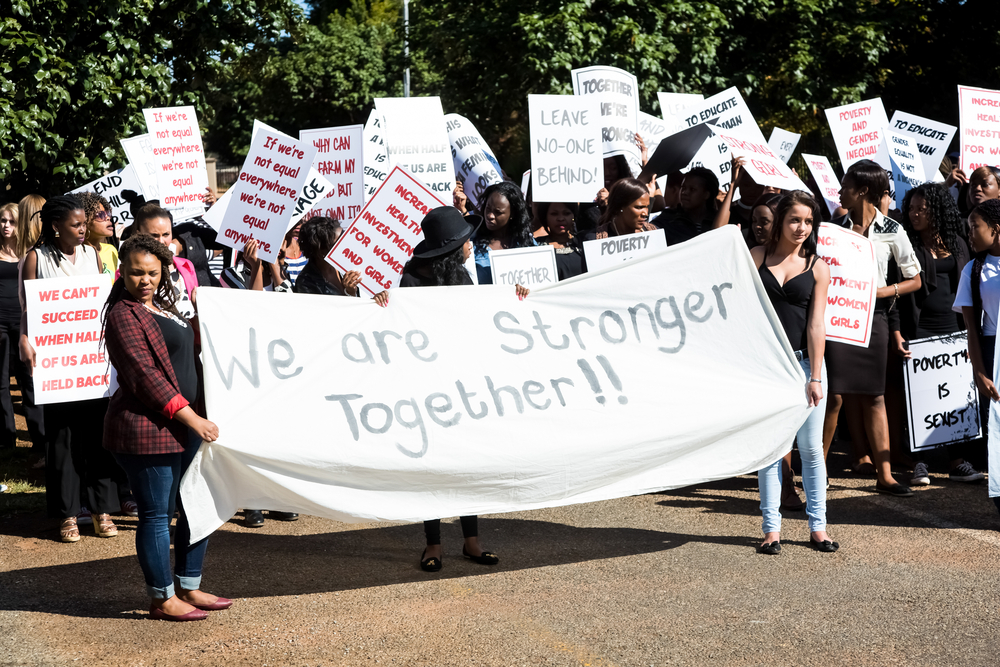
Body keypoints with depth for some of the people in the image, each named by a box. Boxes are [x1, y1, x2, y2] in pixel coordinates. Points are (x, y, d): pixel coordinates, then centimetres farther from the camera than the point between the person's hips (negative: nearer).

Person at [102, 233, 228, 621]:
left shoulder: (162, 307, 17)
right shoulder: (124, 314, -11)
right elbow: (145, 375, -20)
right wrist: (189, 417, -22)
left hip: (184, 425, 9)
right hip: (145, 428, -9)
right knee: (157, 514, 0)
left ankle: (189, 588, 25)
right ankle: (162, 599, 11)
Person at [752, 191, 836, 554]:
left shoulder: (817, 267, 3)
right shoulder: (757, 256, 4)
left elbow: (816, 324, -3)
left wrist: (815, 377, -8)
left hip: (804, 361, 0)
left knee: (811, 447, 3)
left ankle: (818, 526, 12)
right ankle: (771, 528, 9)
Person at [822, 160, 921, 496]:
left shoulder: (892, 231, 2)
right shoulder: (836, 226, 6)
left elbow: (914, 280, 5)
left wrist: (881, 291, -8)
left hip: (873, 315, 0)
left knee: (873, 395, 3)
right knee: (837, 394, -5)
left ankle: (884, 474, 5)